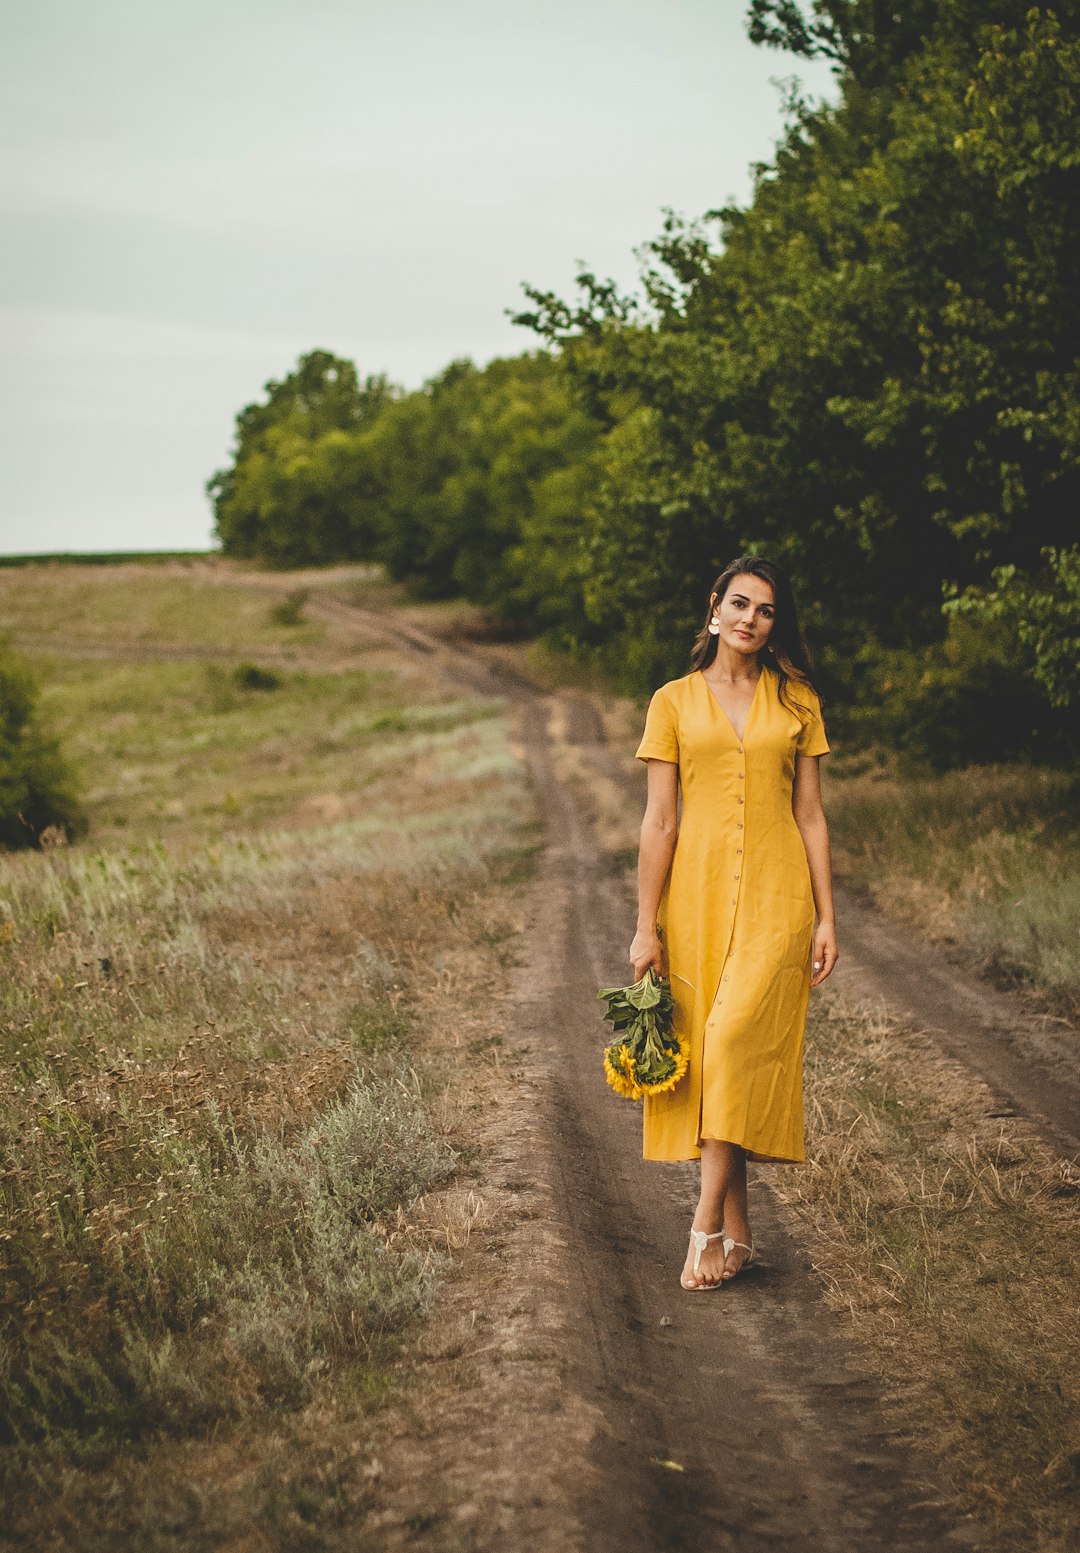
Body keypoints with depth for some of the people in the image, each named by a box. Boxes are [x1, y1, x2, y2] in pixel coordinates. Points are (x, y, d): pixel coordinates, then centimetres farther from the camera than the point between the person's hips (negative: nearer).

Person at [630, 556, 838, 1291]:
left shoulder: (796, 700, 8)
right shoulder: (674, 702, 6)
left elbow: (810, 813, 8)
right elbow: (659, 821, 4)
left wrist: (827, 917, 3)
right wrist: (647, 926, 0)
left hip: (775, 896, -1)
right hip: (698, 891, 1)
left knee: (736, 1041, -16)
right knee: (704, 1051, 1)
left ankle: (708, 1224, -11)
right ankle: (738, 1231, 11)